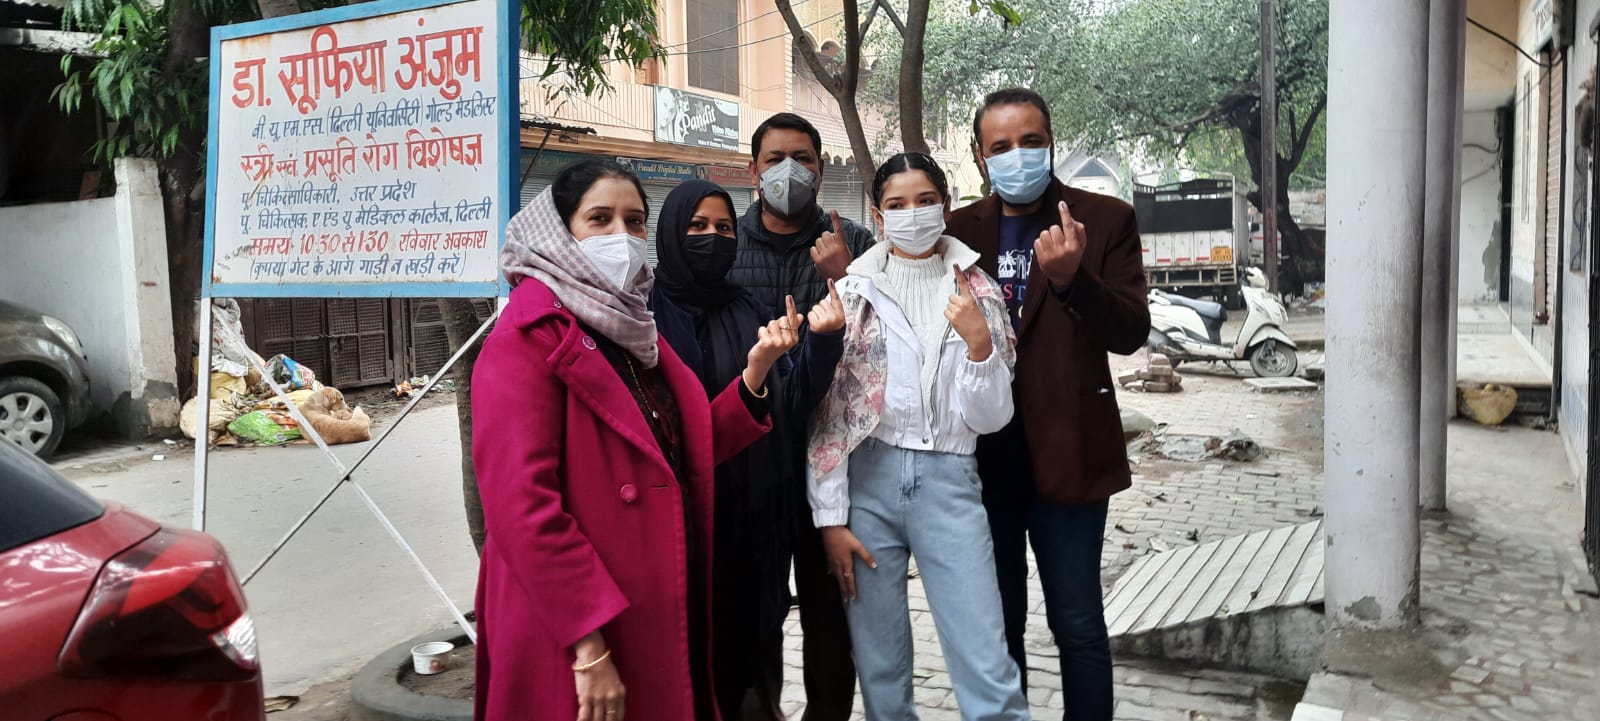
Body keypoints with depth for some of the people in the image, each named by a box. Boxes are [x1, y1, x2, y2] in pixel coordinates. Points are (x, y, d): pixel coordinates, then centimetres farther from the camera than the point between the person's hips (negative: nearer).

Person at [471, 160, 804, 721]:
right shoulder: (527, 340, -14)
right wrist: (589, 646, -23)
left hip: (662, 611, 8)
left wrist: (756, 370, -3)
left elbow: (687, 451, 11)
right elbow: (521, 506, -22)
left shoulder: (632, 328, 11)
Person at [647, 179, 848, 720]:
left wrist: (820, 340, -14)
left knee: (750, 636, 13)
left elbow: (790, 408, 0)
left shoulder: (747, 312, 8)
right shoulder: (646, 311, -6)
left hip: (752, 516, 4)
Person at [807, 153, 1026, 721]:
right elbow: (827, 411, 0)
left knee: (988, 669, -4)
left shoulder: (977, 294, 6)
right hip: (868, 477, 0)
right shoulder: (852, 291, 2)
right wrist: (830, 518, -4)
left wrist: (978, 340, -14)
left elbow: (990, 419, 2)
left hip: (948, 481, 0)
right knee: (879, 662, 9)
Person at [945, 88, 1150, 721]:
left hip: (1063, 454, -3)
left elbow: (1130, 332, -13)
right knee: (997, 622, 16)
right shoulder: (959, 230, 5)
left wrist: (1072, 277, -30)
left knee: (1077, 623, 5)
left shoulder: (1104, 220, -3)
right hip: (982, 456, 3)